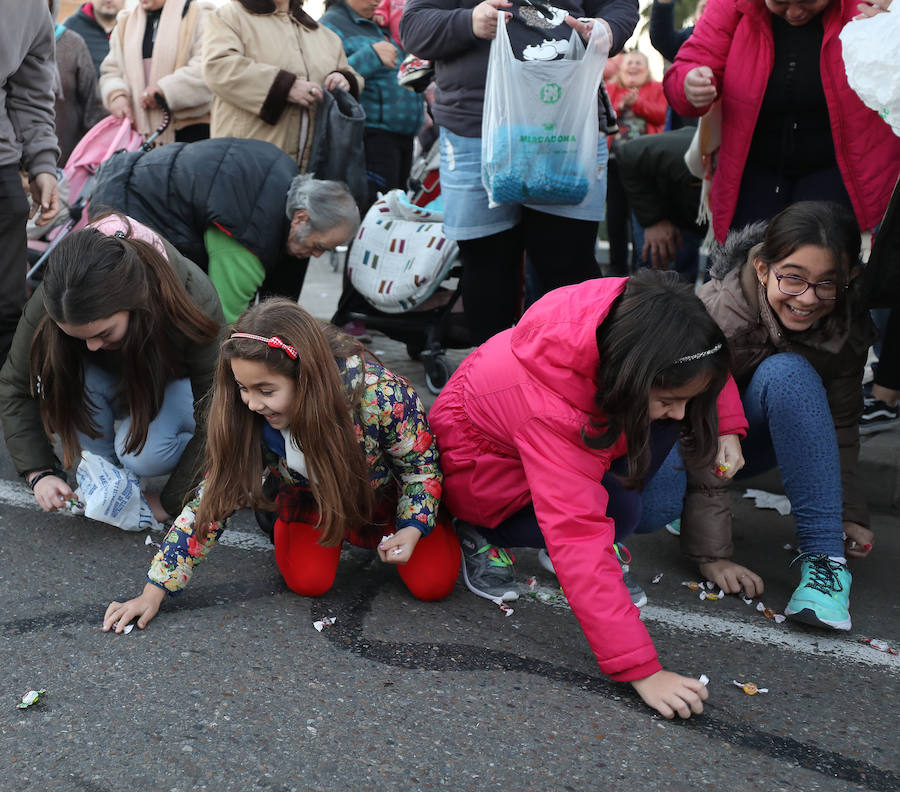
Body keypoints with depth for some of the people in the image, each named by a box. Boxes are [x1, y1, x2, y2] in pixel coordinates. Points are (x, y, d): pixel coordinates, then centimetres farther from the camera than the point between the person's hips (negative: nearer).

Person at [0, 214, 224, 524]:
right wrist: (39, 472, -22)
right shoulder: (52, 300, -32)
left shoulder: (196, 302, -39)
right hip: (110, 381, 3)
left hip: (175, 381, -2)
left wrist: (172, 501, -23)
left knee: (143, 453, -33)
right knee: (69, 377, -32)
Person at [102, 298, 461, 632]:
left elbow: (421, 463, -19)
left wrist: (413, 528, -33)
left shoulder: (378, 393, -38)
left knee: (432, 583, -16)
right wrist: (153, 592, -24)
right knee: (307, 581, -22)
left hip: (387, 496, -1)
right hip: (314, 502, 2)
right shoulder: (246, 417, -28)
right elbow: (214, 500, -22)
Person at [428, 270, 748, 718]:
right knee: (619, 511, -28)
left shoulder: (632, 315, -25)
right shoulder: (551, 413, -43)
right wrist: (641, 669, -46)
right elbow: (578, 540, -45)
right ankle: (484, 536, -4)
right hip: (479, 470, -7)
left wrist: (725, 426, -10)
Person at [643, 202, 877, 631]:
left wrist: (849, 515, -9)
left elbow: (840, 424, -3)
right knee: (661, 496, -38)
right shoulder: (718, 315, -31)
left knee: (786, 372, -31)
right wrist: (713, 554, -32)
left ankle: (823, 556, -28)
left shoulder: (849, 324, -16)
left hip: (758, 437, 4)